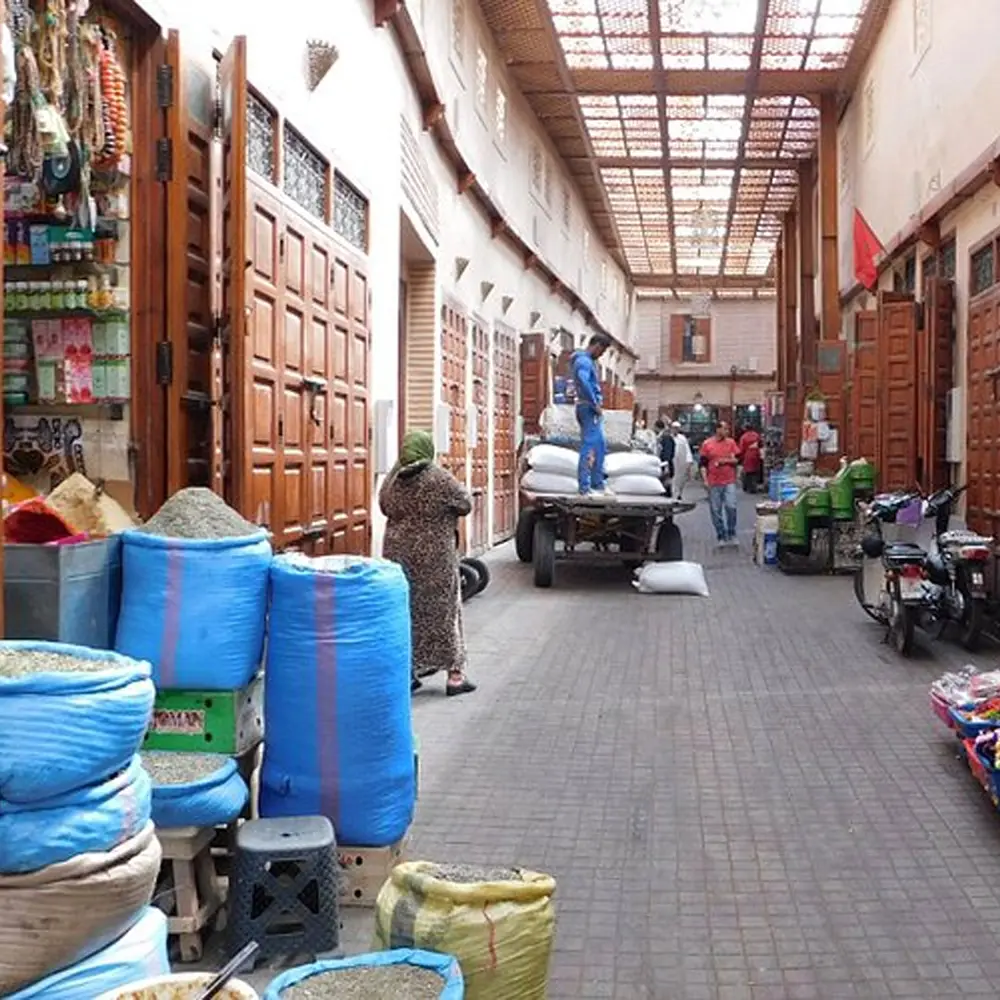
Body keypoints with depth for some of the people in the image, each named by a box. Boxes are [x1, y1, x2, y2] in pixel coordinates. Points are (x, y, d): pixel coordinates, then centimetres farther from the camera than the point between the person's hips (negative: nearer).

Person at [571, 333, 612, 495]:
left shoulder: (590, 361, 19)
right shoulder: (583, 361, -13)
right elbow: (583, 381, -30)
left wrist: (598, 404, 12)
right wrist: (595, 404, -24)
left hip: (593, 410, 11)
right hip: (589, 409, -11)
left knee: (600, 447, 14)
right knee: (589, 446, -11)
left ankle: (598, 484, 20)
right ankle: (584, 487, -11)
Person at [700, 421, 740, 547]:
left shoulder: (731, 443, 5)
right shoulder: (707, 444, 1)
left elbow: (738, 459, 5)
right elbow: (703, 463, 3)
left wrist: (726, 461, -11)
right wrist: (705, 480, -4)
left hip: (729, 481, 0)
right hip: (714, 483, 0)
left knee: (731, 507, -8)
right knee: (716, 510, 3)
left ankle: (731, 535, 8)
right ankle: (721, 536, 13)